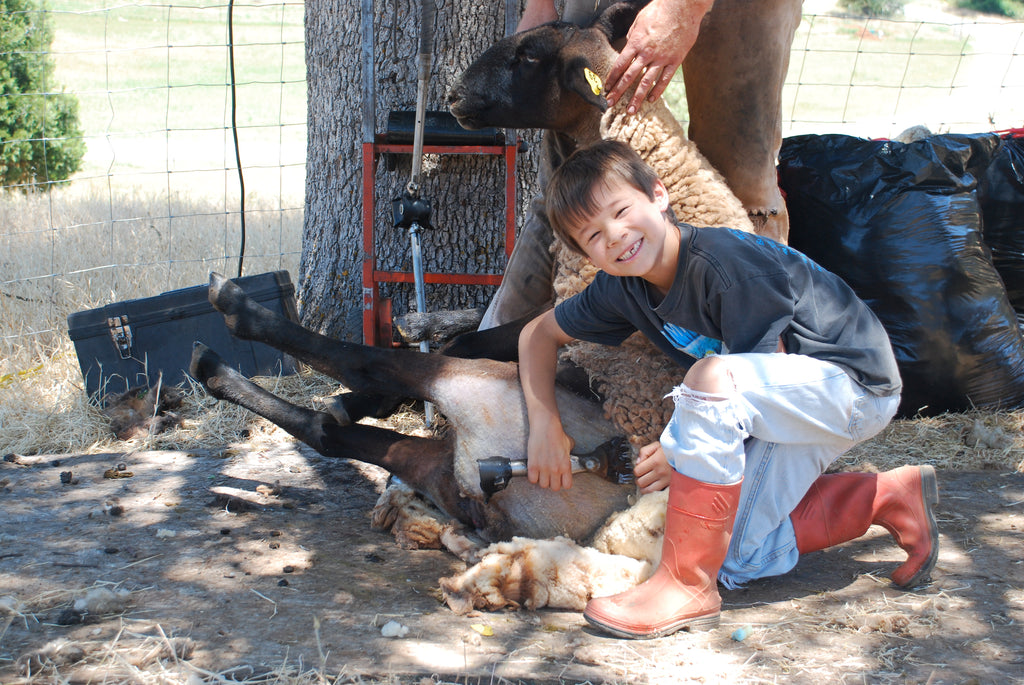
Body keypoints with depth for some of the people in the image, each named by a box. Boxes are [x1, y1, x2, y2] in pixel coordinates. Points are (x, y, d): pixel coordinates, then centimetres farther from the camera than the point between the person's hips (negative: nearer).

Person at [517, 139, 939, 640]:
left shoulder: (725, 262, -27)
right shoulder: (623, 289, -4)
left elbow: (765, 373, -22)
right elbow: (539, 332, 9)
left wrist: (682, 452, -20)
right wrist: (544, 424, -5)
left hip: (853, 382, -9)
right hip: (792, 408, 9)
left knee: (712, 375, -36)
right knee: (740, 560, 1)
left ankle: (687, 586, -26)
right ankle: (889, 497, 18)